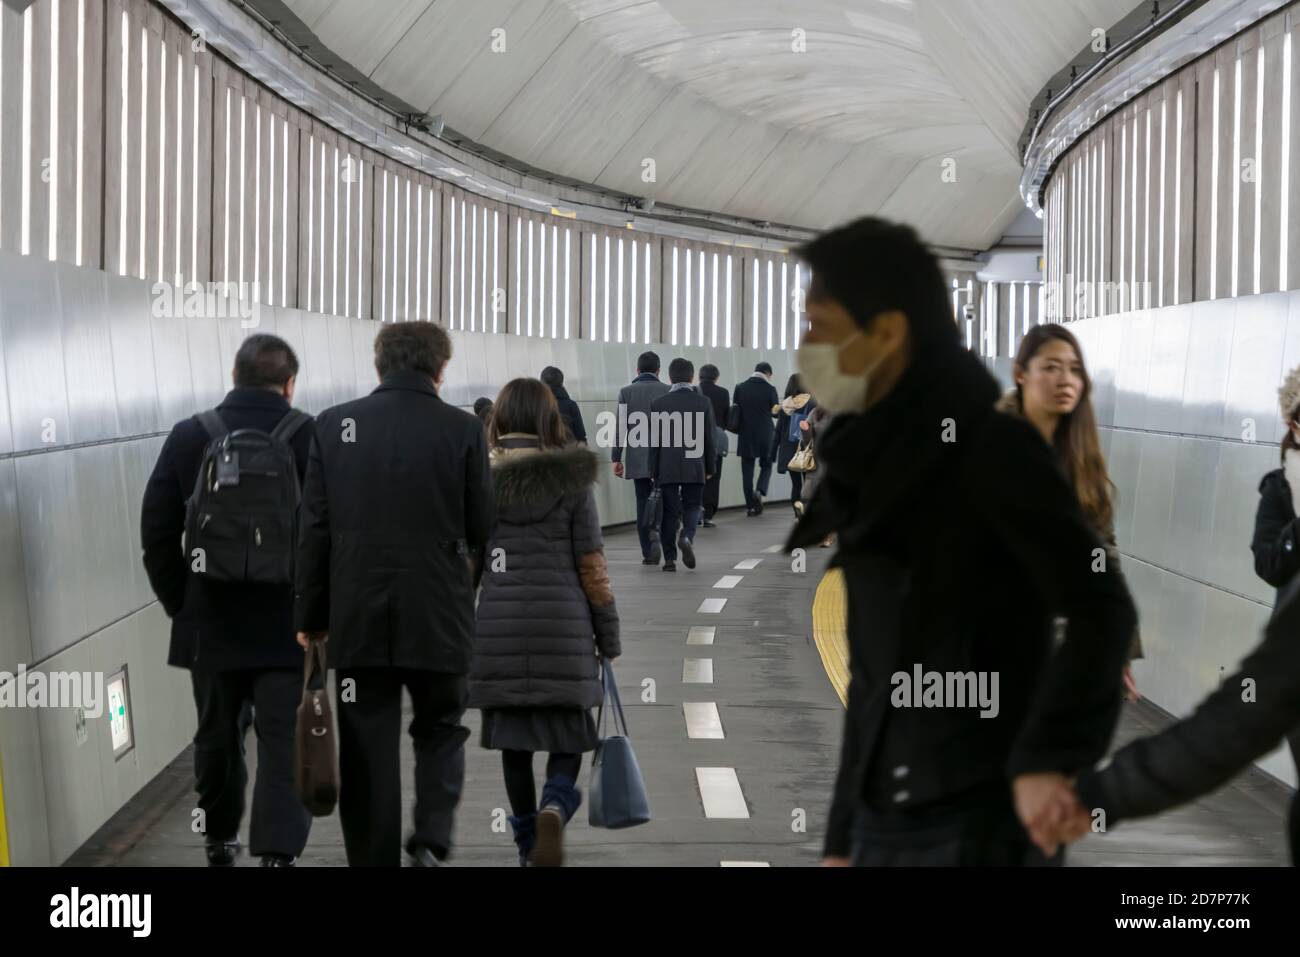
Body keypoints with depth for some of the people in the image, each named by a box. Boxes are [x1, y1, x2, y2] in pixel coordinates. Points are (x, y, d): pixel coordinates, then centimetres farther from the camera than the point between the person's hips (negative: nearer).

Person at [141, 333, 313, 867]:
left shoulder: (189, 437, -1)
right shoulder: (311, 437, -8)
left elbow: (157, 532, 0)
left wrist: (180, 603, 8)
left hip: (211, 622, 3)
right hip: (288, 623, -3)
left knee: (217, 737, 18)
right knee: (285, 743, -2)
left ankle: (219, 842, 32)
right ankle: (278, 852, -13)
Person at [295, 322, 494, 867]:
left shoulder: (334, 425, 0)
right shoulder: (462, 429, -6)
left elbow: (314, 529, 1)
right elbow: (483, 528, -2)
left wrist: (310, 616, 8)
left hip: (357, 617, 1)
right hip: (437, 615, -1)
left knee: (367, 748, 7)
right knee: (440, 730, 17)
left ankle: (373, 859, 9)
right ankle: (431, 841, -1)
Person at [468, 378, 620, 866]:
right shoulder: (572, 479, -3)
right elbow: (591, 566, -2)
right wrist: (609, 637, 7)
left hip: (499, 626, 2)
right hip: (564, 625, -1)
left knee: (514, 741, 11)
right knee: (566, 738, 7)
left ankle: (527, 845, 16)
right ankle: (554, 808, -20)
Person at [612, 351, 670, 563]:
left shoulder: (626, 392, -1)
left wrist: (616, 458, 2)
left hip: (637, 459, 1)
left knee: (643, 503, 6)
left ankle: (648, 552, 1)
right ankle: (656, 529, -12)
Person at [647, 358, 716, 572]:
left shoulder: (658, 404, -3)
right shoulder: (703, 403, -1)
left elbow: (655, 441, -2)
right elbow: (709, 439, 2)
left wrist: (653, 471, 5)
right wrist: (709, 467, 12)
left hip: (666, 468, 0)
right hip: (694, 467, 0)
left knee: (669, 512, 5)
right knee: (692, 507, 12)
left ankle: (670, 558, 3)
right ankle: (687, 537, -16)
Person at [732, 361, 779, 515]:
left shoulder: (740, 388, 0)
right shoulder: (770, 389, -7)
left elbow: (735, 411, 2)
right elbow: (775, 411, -2)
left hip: (746, 435, 1)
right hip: (765, 435, -1)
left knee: (747, 470, 6)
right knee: (766, 465, 14)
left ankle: (750, 506, 5)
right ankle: (760, 491, -12)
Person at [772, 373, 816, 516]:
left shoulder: (785, 405, 2)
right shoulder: (812, 403, -6)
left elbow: (779, 430, 3)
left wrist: (773, 451, 8)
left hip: (789, 451, 3)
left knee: (796, 483, 11)